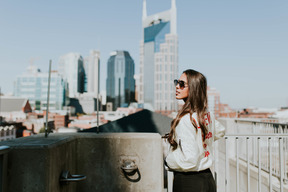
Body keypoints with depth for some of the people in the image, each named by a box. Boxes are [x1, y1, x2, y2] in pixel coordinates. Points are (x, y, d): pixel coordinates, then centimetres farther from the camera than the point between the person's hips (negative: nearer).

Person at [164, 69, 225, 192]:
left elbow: (189, 160, -26)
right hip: (207, 178, 8)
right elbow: (220, 132, 25)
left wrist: (167, 161, -10)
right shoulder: (208, 115, 2)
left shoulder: (186, 119, -23)